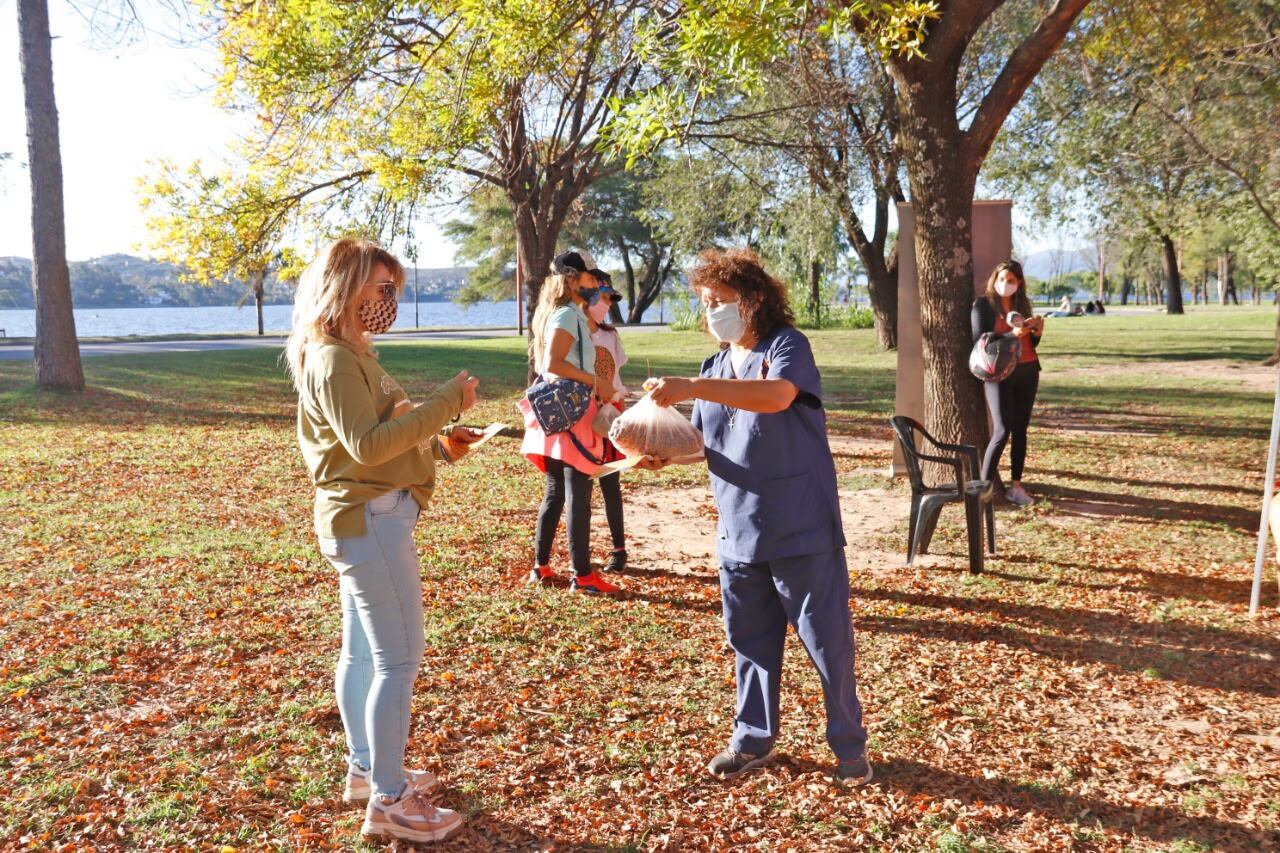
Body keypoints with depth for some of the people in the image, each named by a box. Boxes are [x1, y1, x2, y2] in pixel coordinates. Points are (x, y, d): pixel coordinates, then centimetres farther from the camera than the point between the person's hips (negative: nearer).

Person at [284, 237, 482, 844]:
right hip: (370, 519, -11)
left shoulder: (347, 354, 14)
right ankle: (388, 802, 4)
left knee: (363, 651, 18)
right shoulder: (334, 360, -17)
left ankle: (366, 770, 31)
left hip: (366, 517, 11)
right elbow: (367, 445, -25)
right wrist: (444, 403, -23)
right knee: (399, 658, -5)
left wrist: (440, 445, 7)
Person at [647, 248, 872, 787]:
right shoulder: (715, 367, 13)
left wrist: (693, 389, -35)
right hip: (738, 533, 6)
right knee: (750, 642, 15)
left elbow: (777, 395, -30)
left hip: (801, 530, -6)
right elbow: (702, 443, 14)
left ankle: (850, 747, 20)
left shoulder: (787, 344, -8)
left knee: (827, 641, 4)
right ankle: (754, 740, 31)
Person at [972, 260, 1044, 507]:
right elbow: (979, 341, -12)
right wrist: (1011, 334, -22)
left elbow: (1030, 344, 17)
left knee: (1021, 429, 6)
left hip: (1027, 371, 5)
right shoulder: (983, 304, -2)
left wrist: (1037, 332, -4)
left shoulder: (1023, 304, 13)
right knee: (1002, 431, -13)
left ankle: (1015, 486, 12)